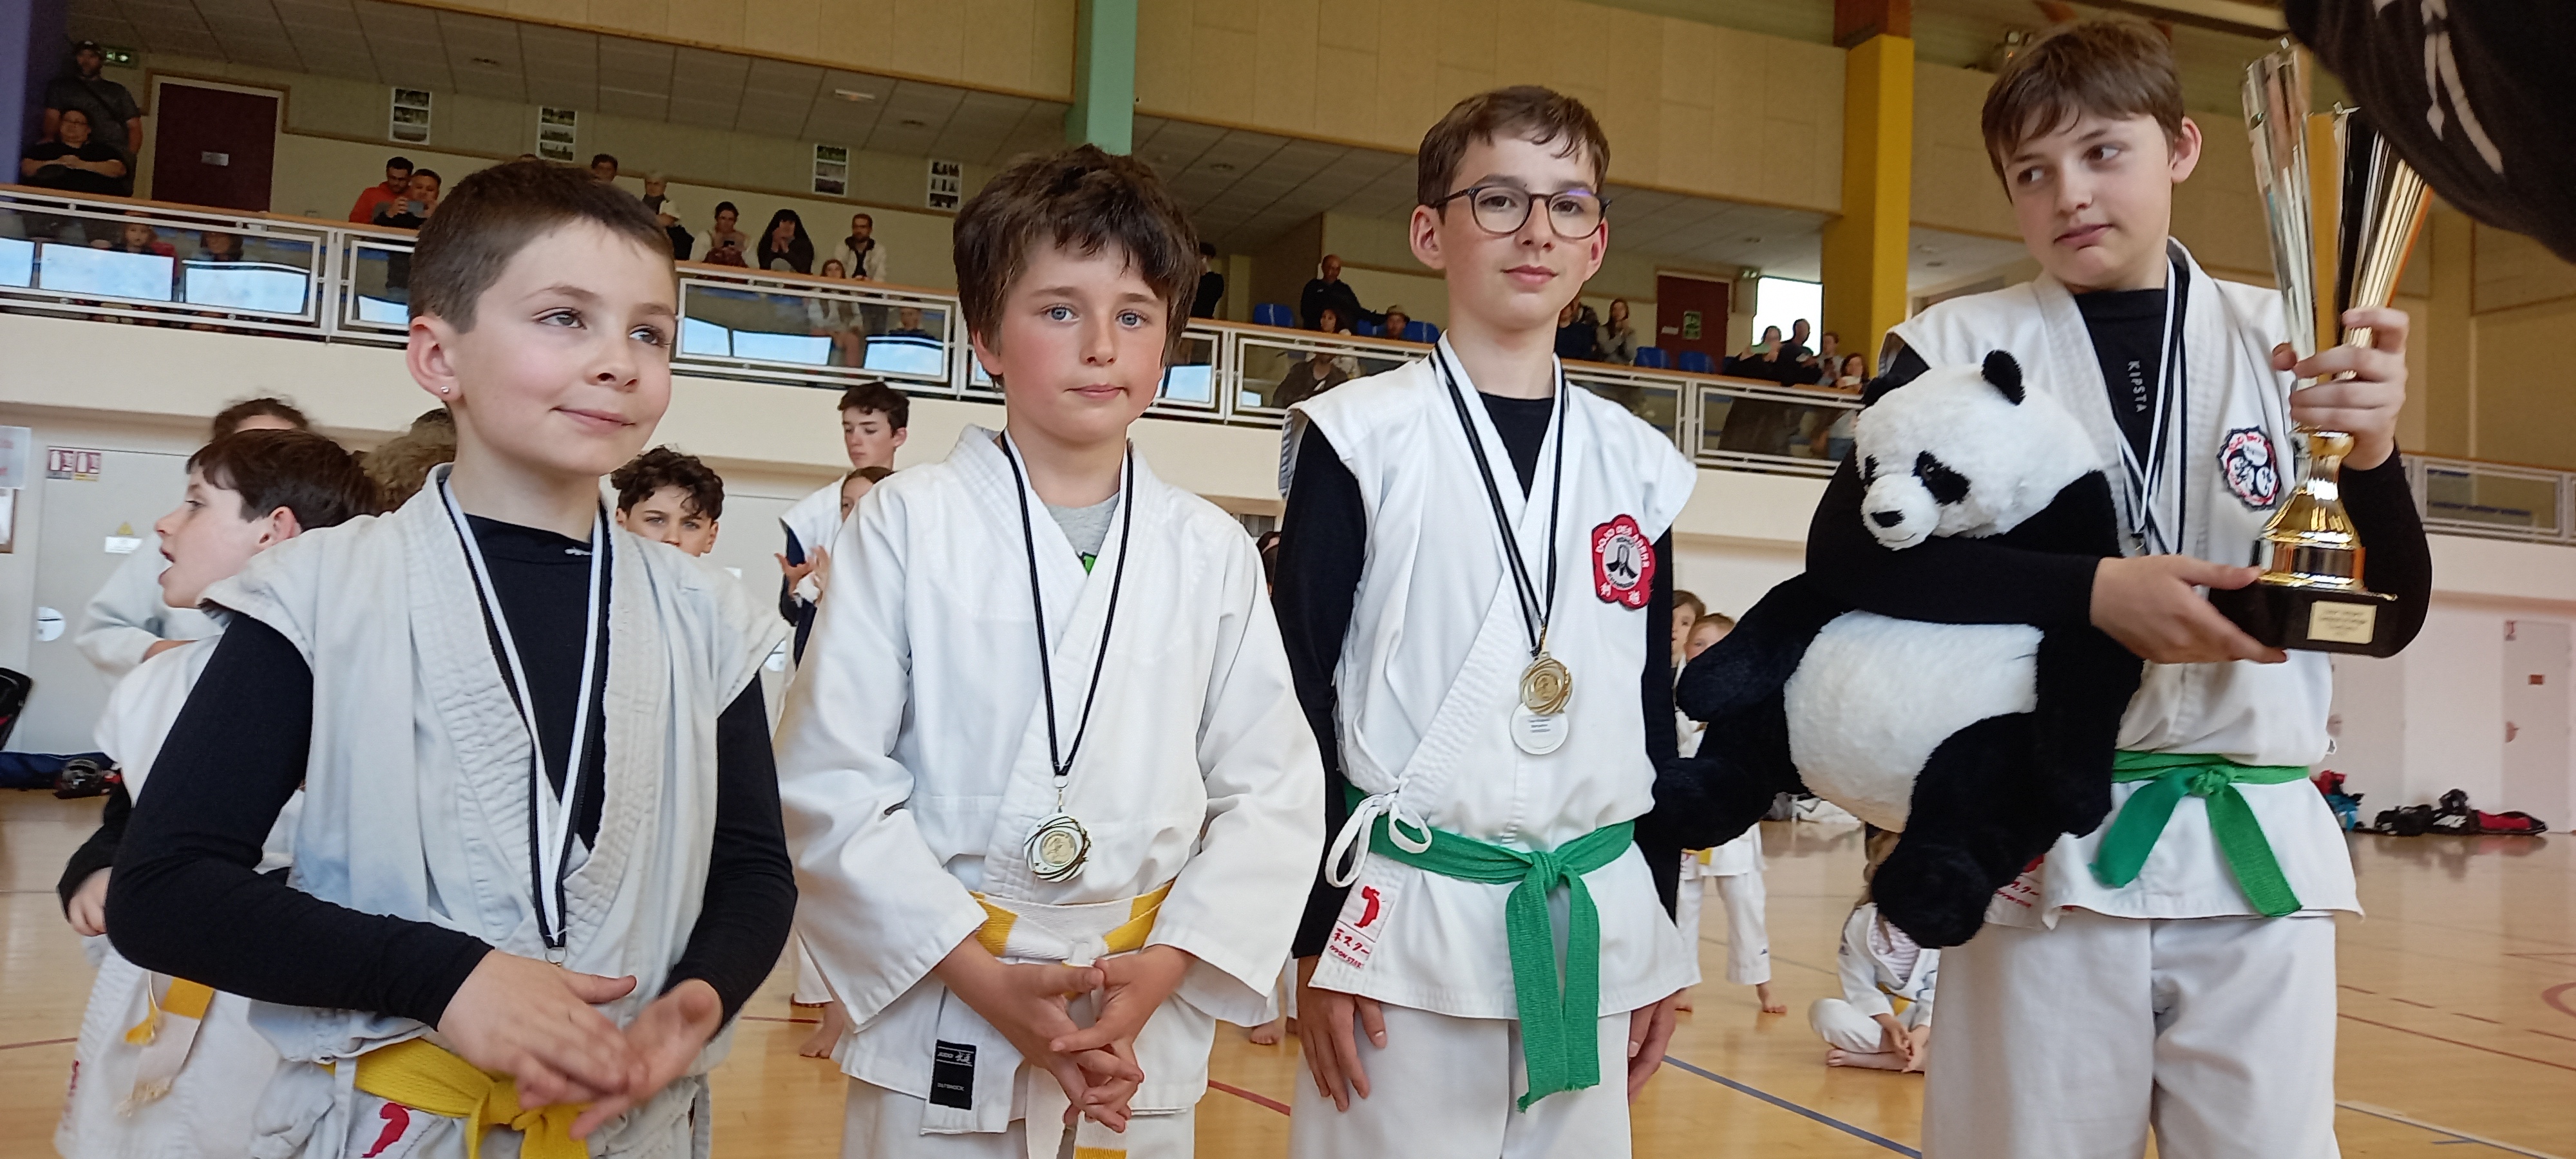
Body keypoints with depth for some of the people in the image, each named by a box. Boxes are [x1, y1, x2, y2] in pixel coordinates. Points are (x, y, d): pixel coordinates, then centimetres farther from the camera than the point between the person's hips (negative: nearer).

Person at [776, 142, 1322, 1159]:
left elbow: (1272, 790, 2)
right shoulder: (909, 524, -5)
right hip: (937, 1033, -2)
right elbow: (827, 778, -7)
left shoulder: (1213, 550, 1)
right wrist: (984, 979, -11)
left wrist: (1164, 967, -9)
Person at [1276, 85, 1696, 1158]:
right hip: (1406, 921, -4)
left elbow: (1654, 712, 12)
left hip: (1596, 927, 4)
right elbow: (1297, 696, -6)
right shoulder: (1361, 438, -6)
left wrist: (1662, 938, 12)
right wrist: (1316, 931, -8)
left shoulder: (1638, 465, 7)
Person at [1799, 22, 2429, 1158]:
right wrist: (2095, 592, -23)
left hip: (2257, 850, 2)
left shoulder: (2284, 343, 4)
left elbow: (2388, 617, 4)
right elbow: (1847, 552, -14)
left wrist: (2372, 450, -16)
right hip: (2045, 849, -2)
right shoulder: (1957, 345, -1)